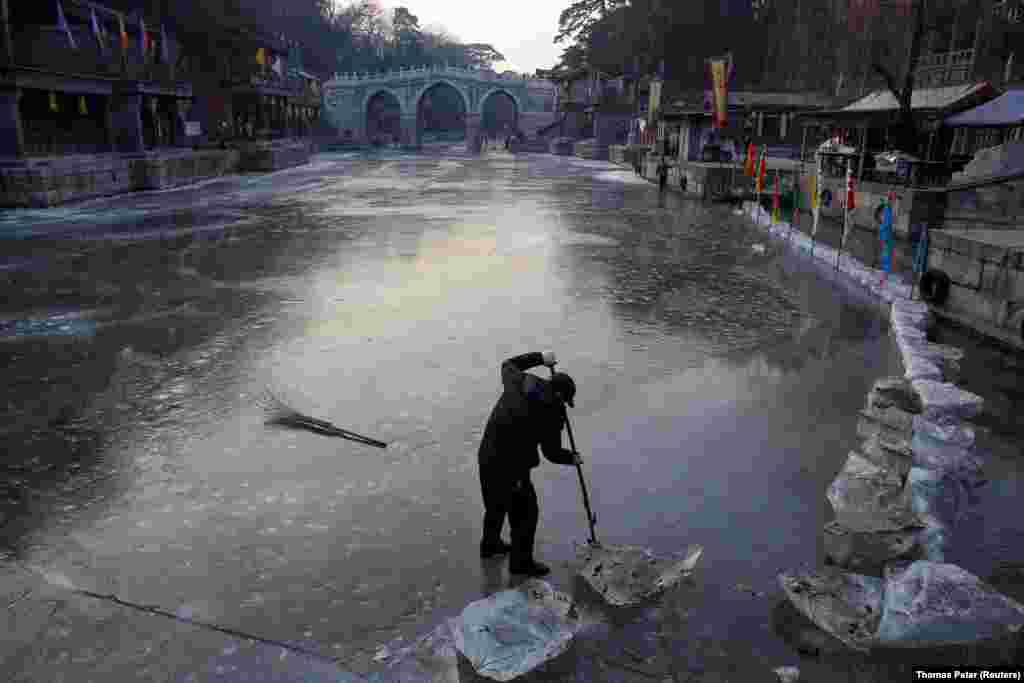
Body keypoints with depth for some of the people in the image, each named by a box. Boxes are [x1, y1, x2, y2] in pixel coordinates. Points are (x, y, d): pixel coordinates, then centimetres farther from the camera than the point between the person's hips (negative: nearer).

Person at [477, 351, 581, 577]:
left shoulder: (518, 383, -4)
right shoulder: (551, 414, -16)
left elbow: (509, 365, 20)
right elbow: (552, 453, -6)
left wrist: (540, 358, 21)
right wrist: (573, 458, 14)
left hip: (487, 457, 7)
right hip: (511, 467, -7)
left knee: (496, 504, 28)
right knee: (525, 512, 12)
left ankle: (490, 545, 48)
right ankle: (521, 562, 24)